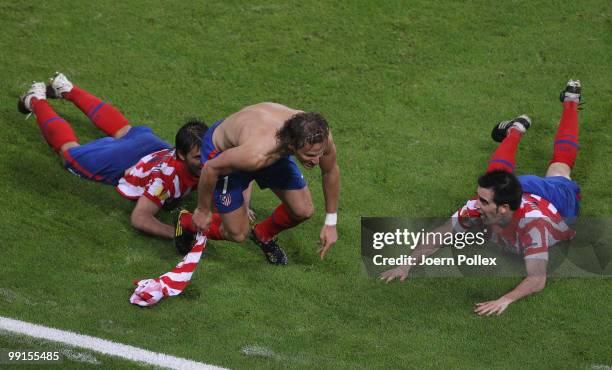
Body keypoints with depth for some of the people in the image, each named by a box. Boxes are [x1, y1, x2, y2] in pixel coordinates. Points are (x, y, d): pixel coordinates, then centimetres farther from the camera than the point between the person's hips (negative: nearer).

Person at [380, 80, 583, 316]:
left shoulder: (532, 222, -56)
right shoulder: (477, 208, -44)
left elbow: (537, 280, -60)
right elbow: (438, 237, -34)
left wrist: (505, 300, -76)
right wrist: (407, 264, -49)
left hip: (560, 194, 0)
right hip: (524, 187, 1)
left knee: (560, 163, 33)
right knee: (496, 169, 35)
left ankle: (571, 102, 58)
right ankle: (517, 128, 63)